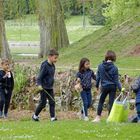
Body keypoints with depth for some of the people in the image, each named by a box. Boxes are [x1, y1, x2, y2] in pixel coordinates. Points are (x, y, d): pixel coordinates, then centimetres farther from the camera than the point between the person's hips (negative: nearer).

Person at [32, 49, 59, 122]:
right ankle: (35, 115, 17)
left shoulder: (53, 66, 7)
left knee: (52, 102, 0)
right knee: (43, 103, 0)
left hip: (50, 88, 7)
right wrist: (39, 85, -31)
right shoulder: (45, 66, -17)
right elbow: (40, 77, -18)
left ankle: (53, 117, 1)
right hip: (44, 88, -7)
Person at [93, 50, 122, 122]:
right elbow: (116, 80, -9)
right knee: (111, 102, 4)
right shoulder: (114, 68, -11)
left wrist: (97, 85, 17)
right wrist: (120, 88, -3)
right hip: (113, 87, -1)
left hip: (104, 86, 1)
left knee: (101, 101, 12)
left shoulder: (100, 66, -4)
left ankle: (98, 117, 9)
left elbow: (98, 77, 4)